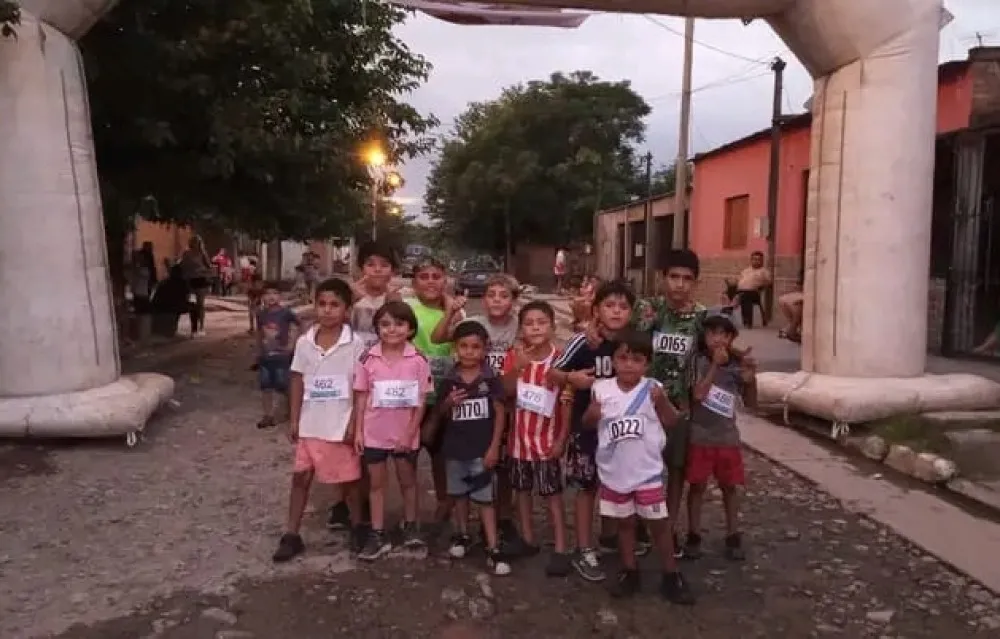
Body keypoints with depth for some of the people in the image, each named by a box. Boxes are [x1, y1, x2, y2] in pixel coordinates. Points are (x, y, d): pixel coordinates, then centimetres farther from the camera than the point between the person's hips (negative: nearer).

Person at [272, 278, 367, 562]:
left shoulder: (354, 344, -11)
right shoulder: (304, 342, -1)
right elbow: (297, 382, 5)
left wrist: (354, 423, -10)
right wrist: (293, 420, 4)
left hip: (341, 425, -3)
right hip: (310, 424, 3)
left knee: (348, 478, 11)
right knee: (301, 476, 10)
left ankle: (357, 526, 32)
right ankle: (291, 535, 22)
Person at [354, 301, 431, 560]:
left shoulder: (418, 360, -9)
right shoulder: (368, 359, -6)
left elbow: (421, 401, -7)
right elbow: (361, 397, 0)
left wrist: (410, 433, -10)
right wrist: (358, 430, -3)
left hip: (406, 434, -1)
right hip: (374, 433, 1)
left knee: (408, 480, 15)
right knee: (377, 483, 11)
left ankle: (410, 526, 33)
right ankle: (378, 535, 21)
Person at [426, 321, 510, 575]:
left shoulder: (491, 379, -8)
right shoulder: (449, 380, -2)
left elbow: (500, 413, -6)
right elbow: (439, 414, 9)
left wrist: (494, 446, -11)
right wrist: (447, 403, -15)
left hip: (482, 449, -3)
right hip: (455, 447, 3)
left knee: (485, 498, -1)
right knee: (459, 494, 17)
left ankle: (493, 550, 2)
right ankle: (462, 535, 36)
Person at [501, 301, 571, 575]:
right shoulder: (514, 356, -3)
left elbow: (567, 403, -9)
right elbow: (506, 392, -13)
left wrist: (561, 439, -12)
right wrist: (518, 366, -28)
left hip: (547, 438, -3)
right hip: (520, 437, 4)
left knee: (552, 493, 2)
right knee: (522, 489, 15)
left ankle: (560, 550, 9)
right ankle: (528, 538, 31)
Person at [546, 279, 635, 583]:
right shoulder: (582, 342, -14)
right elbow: (552, 374, -10)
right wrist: (571, 378, -27)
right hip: (587, 424, -3)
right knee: (587, 486, 6)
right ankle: (584, 550, 18)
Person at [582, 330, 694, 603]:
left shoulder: (653, 388, -8)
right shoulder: (601, 389, -5)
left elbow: (671, 422, -4)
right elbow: (588, 424, 7)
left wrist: (662, 401, -22)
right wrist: (591, 414, -16)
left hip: (648, 470, -1)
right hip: (614, 471, 2)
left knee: (659, 522, 8)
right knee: (624, 522, 17)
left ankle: (671, 576, 23)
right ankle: (629, 572, 32)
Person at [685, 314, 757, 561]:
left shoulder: (738, 364, -2)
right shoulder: (698, 361, -10)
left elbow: (750, 403, 4)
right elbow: (698, 394, -22)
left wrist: (751, 380, -14)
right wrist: (715, 365, -23)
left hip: (727, 436, 3)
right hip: (700, 435, -3)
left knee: (730, 486, 12)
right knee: (697, 485, 6)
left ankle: (733, 536, 25)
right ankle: (693, 535, 19)